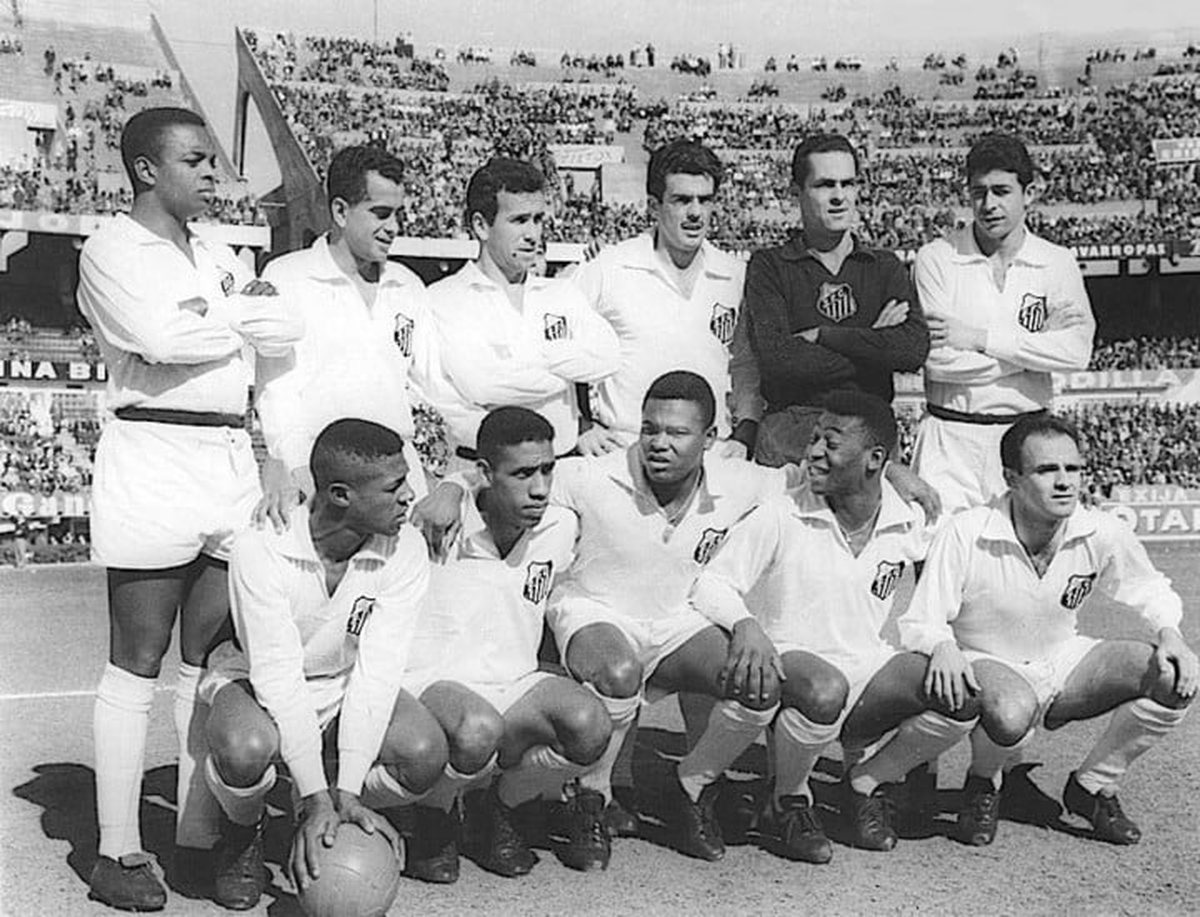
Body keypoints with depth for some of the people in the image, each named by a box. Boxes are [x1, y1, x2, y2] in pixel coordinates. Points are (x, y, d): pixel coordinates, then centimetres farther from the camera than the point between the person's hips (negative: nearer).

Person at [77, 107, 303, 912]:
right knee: (139, 663, -2)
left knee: (211, 660, 8)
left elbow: (289, 331, 7)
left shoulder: (218, 257, 20)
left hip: (234, 458, 6)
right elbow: (161, 337, -16)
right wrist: (237, 319, 0)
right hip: (153, 458, -6)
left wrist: (217, 312, -4)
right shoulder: (112, 250, 1)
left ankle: (199, 837, 16)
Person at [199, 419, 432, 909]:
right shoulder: (262, 545, -28)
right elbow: (277, 675, -29)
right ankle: (243, 830, 1)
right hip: (260, 683, -2)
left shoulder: (405, 550, -20)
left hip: (346, 686, 3)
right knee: (244, 748, -37)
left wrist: (346, 791, -30)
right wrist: (314, 797, -34)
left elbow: (377, 671, -22)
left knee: (425, 754, -26)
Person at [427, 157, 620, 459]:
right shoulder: (445, 298, 2)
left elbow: (605, 357, 1)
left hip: (563, 465, 4)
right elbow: (480, 385, -11)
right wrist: (569, 371, 0)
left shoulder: (562, 294, 17)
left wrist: (535, 354, -6)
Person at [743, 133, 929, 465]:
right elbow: (775, 358, -10)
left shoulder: (885, 267, 13)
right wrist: (871, 343, -4)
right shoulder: (769, 266, 6)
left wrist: (820, 336, -6)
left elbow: (914, 349, -4)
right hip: (791, 423, -2)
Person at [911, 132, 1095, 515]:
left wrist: (980, 338, -13)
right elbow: (937, 359, -11)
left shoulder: (1057, 262, 7)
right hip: (950, 439, -1)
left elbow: (1077, 351, -8)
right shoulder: (935, 258, 1)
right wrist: (1040, 342, -7)